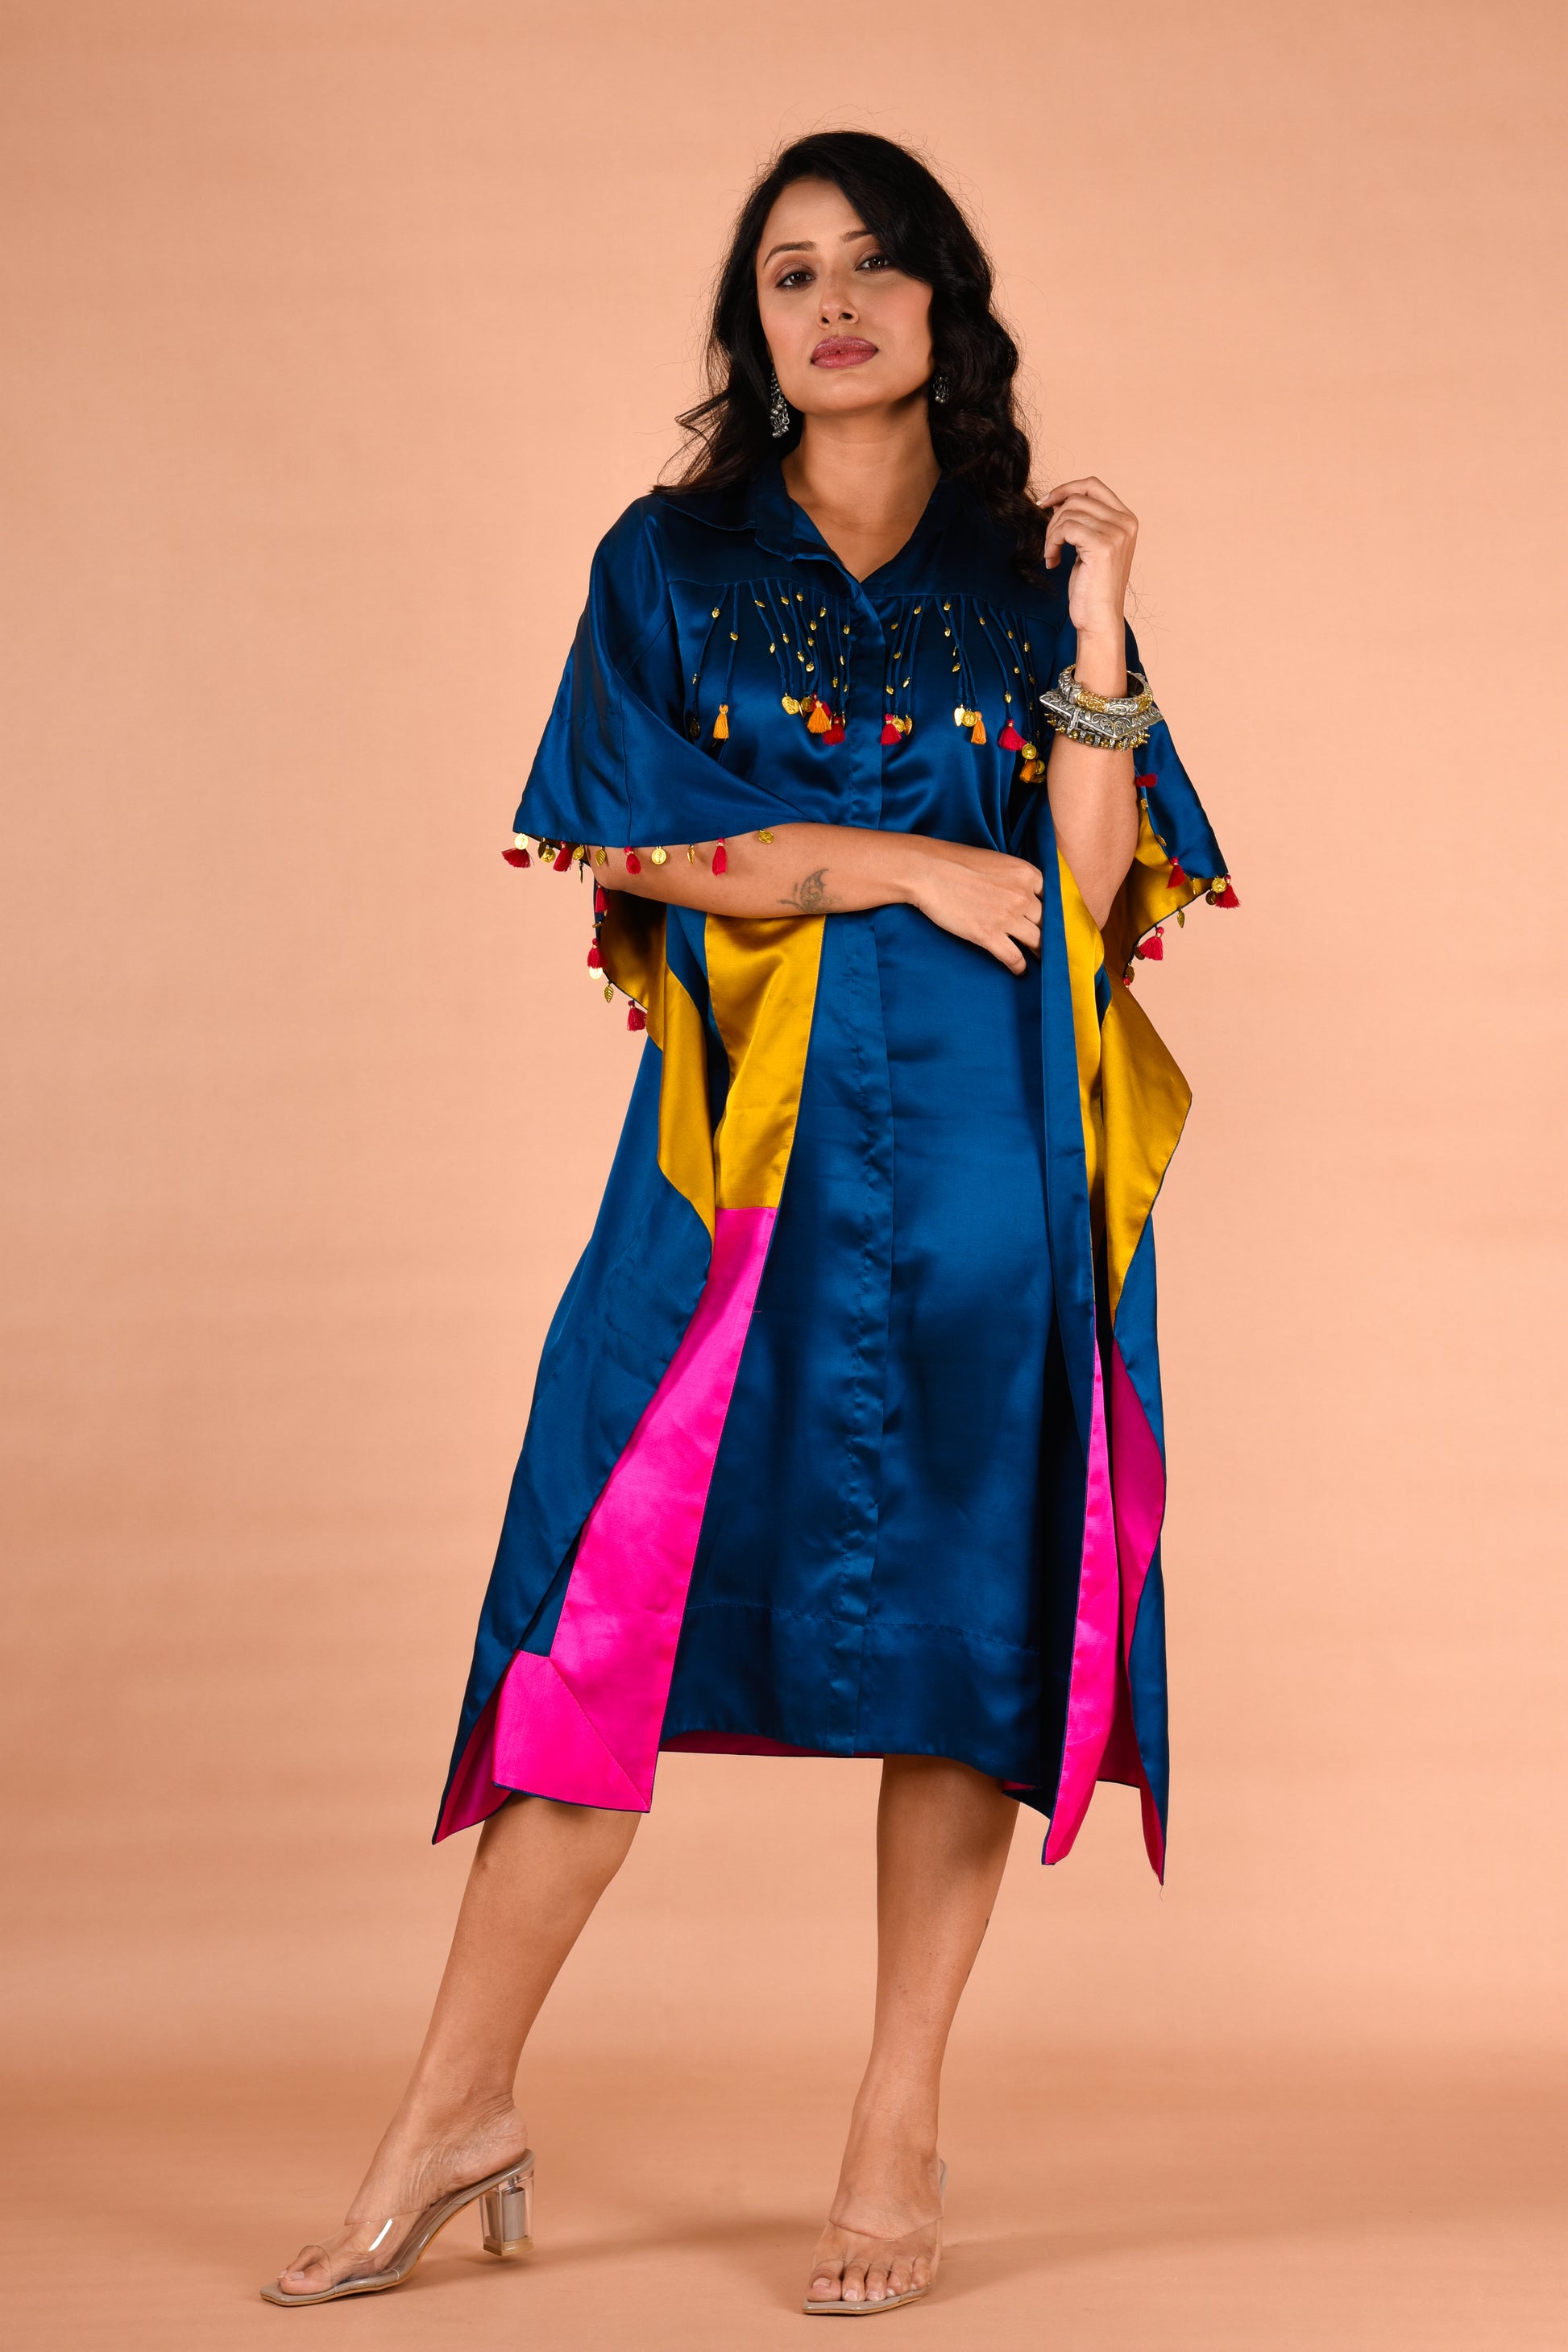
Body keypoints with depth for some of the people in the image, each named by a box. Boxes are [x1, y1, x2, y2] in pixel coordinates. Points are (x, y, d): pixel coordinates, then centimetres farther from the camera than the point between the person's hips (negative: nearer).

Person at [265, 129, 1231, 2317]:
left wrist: (1096, 645, -10)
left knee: (959, 1614, 0)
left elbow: (1086, 891, -1)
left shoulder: (1024, 572, 9)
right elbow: (642, 855, -1)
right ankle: (461, 2115, 5)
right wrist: (912, 860, -6)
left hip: (983, 1151, 1)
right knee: (612, 1603, -4)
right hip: (743, 1152, 0)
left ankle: (901, 2140, 9)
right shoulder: (671, 563, 9)